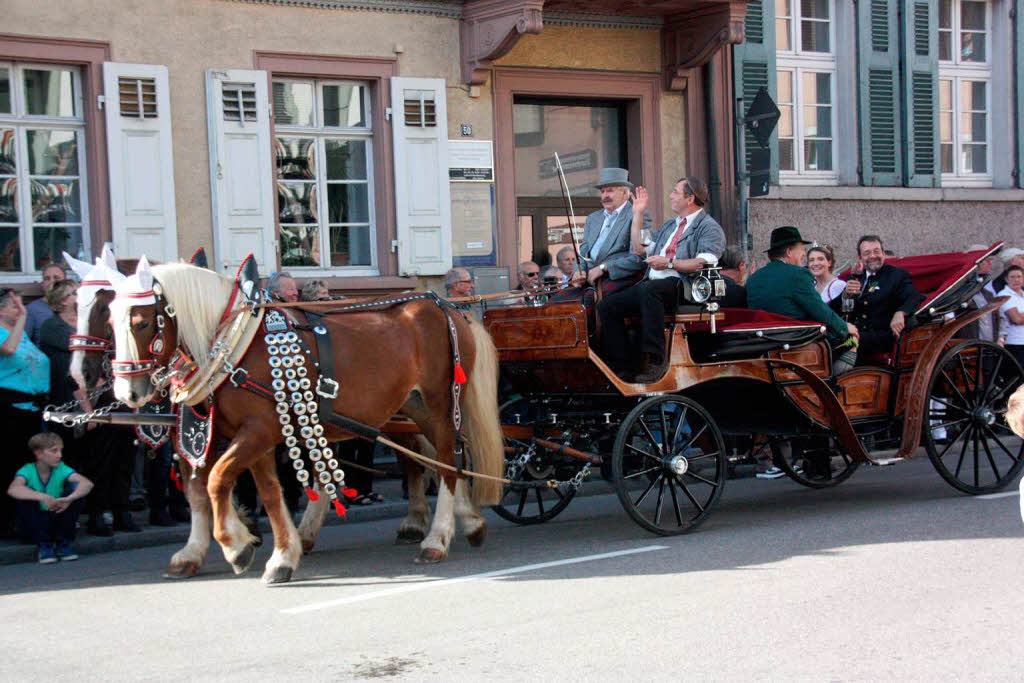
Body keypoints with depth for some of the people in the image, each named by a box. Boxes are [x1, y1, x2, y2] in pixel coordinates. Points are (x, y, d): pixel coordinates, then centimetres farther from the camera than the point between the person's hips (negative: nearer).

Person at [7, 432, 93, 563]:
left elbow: (87, 484, -25)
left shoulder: (61, 469, -10)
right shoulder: (28, 471, -15)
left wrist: (69, 498, -45)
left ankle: (64, 544, -9)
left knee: (75, 488, -19)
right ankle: (44, 545, -16)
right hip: (33, 527, -2)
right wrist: (42, 497, -50)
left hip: (57, 522, 2)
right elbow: (12, 489, -37)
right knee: (26, 495, -27)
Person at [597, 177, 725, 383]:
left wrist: (669, 263, -17)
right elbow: (639, 250, 27)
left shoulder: (709, 227, 2)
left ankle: (654, 361, -39)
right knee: (607, 305, -10)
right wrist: (638, 214, 25)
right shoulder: (669, 225, 30)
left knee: (648, 289, -39)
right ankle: (620, 369, -13)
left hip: (683, 287, -8)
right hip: (649, 286, 8)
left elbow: (704, 263, -14)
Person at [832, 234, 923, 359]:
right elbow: (833, 309, 14)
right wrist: (846, 294, -8)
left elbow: (915, 298, -9)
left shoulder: (898, 275, 8)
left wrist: (900, 313, -29)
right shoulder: (855, 278, 21)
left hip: (881, 336, -4)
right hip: (854, 332, 4)